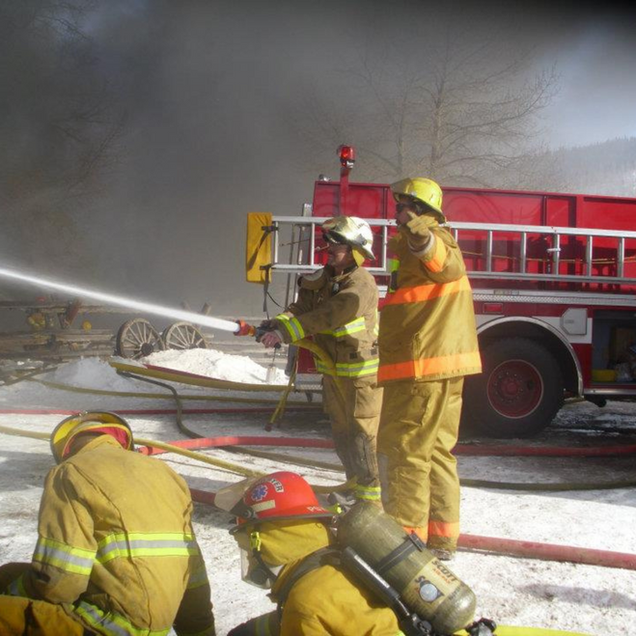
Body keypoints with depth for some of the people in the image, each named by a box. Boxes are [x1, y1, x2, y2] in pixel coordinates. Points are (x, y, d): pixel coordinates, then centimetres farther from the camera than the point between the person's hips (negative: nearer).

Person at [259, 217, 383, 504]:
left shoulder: (362, 283, -20)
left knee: (363, 433, -4)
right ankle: (356, 484, 35)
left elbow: (330, 315, -31)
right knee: (341, 431, 19)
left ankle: (371, 499, 6)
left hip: (361, 373, -8)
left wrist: (286, 332, -34)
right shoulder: (324, 279, 7)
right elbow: (302, 308, 1)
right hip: (332, 369, 9)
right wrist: (277, 323, -19)